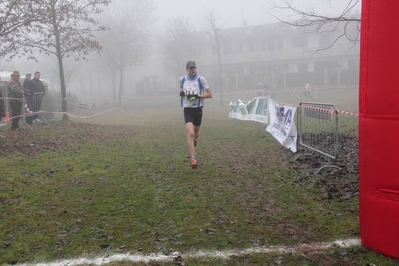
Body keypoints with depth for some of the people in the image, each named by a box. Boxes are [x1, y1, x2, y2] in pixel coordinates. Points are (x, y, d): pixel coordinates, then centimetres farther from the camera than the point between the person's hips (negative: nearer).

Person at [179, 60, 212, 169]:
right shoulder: (182, 79, 3)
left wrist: (197, 96, -19)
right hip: (187, 109, 0)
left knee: (195, 132, 18)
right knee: (190, 133, -17)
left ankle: (195, 138, 58)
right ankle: (193, 160, -18)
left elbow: (210, 94, -6)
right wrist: (181, 93, 3)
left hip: (198, 109, 0)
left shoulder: (201, 79, -5)